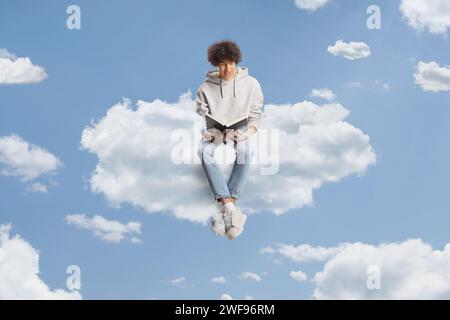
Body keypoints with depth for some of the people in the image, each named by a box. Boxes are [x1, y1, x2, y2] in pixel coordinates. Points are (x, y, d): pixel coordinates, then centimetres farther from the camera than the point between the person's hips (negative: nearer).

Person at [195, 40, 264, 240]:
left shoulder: (251, 84, 4)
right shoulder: (205, 88, 5)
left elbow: (255, 115, 5)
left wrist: (247, 133, -14)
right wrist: (209, 133, -18)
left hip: (240, 133, 0)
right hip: (214, 135, 1)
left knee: (245, 152, -38)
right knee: (205, 153, -36)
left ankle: (225, 211, -41)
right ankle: (231, 210, -44)